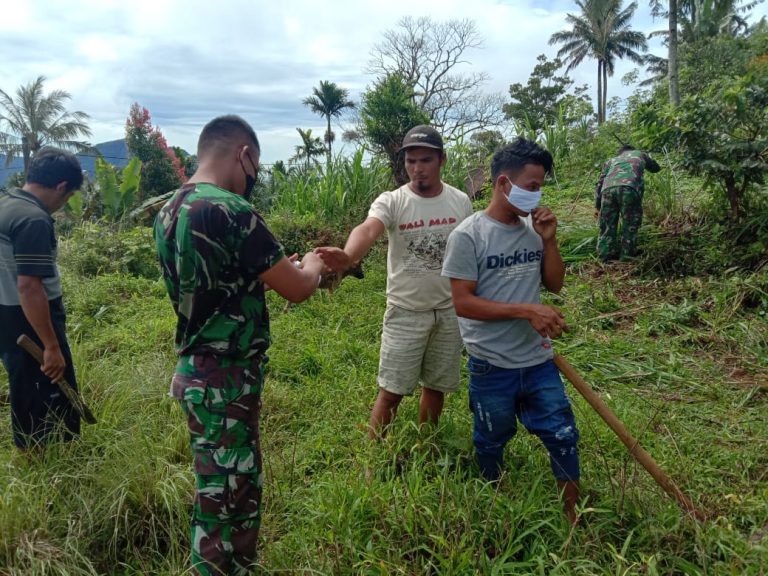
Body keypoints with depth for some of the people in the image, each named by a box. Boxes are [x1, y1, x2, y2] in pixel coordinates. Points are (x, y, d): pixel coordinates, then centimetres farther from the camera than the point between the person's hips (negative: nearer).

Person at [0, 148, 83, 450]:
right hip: (31, 327, -10)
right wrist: (52, 346, -24)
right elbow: (29, 287, -28)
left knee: (26, 397, 21)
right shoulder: (34, 220, -23)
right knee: (54, 400, 3)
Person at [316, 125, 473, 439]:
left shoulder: (460, 201, -2)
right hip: (405, 313, -3)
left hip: (449, 312, 4)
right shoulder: (391, 201, -13)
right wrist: (347, 255, -59)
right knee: (391, 392, 2)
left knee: (436, 387, 17)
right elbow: (367, 229, -35)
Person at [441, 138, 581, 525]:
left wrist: (548, 240, -7)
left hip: (538, 361, 5)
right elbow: (462, 302, -19)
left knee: (563, 435, 11)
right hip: (492, 366, -4)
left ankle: (573, 511, 32)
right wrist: (526, 310, -24)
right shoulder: (468, 235, -16)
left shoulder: (533, 229, 2)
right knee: (492, 442, 17)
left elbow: (555, 284, 8)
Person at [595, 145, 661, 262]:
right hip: (629, 188, -2)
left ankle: (606, 256, 13)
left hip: (608, 189, 3)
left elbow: (600, 183, 30)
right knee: (630, 224, 8)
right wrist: (644, 163, 69)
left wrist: (597, 207, 30)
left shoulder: (611, 161, 38)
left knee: (608, 225, 11)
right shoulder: (639, 154, 35)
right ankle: (627, 255, 9)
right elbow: (656, 168, 49)